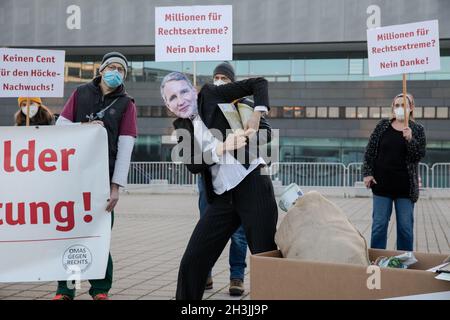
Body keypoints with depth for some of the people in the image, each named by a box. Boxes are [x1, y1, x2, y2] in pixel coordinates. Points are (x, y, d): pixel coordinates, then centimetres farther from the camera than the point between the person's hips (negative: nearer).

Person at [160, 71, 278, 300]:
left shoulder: (210, 95, 2)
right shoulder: (181, 126, 13)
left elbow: (259, 83, 3)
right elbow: (193, 165, -3)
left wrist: (256, 117, -8)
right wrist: (223, 147, -16)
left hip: (252, 185, -5)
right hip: (221, 198, 5)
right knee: (191, 262, 4)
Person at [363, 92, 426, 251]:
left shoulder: (417, 129, 3)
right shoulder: (383, 126, 5)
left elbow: (420, 155, -5)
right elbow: (370, 150, 6)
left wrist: (410, 139, -21)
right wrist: (368, 173, -2)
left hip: (405, 186, -1)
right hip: (382, 184, 1)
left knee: (405, 227, 3)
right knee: (379, 225, 3)